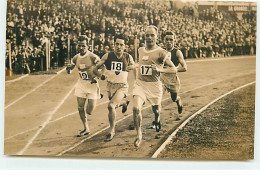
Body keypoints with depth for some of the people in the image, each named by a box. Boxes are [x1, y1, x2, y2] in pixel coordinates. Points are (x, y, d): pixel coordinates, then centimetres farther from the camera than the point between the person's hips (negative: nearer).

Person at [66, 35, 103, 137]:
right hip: (81, 84, 5)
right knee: (80, 108, 4)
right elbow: (69, 71, 16)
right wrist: (69, 68, -7)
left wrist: (96, 77, -23)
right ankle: (86, 129, 23)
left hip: (92, 84, -5)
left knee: (89, 111, -4)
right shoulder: (75, 58, 0)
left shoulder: (93, 57, -17)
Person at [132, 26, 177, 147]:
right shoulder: (140, 50, 8)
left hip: (154, 85, -3)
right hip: (140, 83, 3)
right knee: (136, 108, -18)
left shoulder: (161, 52, -9)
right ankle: (139, 135, -3)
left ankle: (157, 120, 49)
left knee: (156, 110, 10)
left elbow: (174, 69, -12)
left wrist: (160, 69, -26)